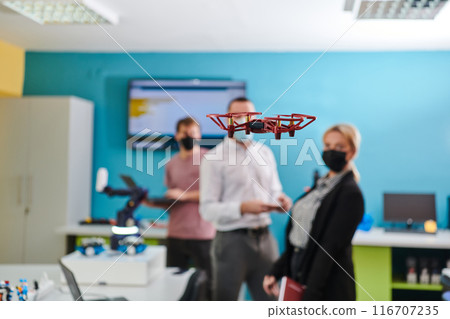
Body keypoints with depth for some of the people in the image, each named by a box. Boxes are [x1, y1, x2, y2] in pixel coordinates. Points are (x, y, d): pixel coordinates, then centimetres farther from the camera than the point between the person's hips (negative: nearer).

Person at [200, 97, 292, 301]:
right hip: (232, 240, -5)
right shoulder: (214, 158, -5)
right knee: (225, 299, 5)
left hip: (264, 238, 5)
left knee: (270, 298, 8)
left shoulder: (265, 153, 13)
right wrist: (243, 208, -23)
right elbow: (207, 209, -11)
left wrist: (280, 200, -4)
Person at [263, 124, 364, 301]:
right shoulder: (321, 185, 12)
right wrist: (275, 272, 10)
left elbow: (330, 248, -19)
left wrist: (311, 297, -20)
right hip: (298, 277, 8)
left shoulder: (350, 193, -14)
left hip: (328, 286, -8)